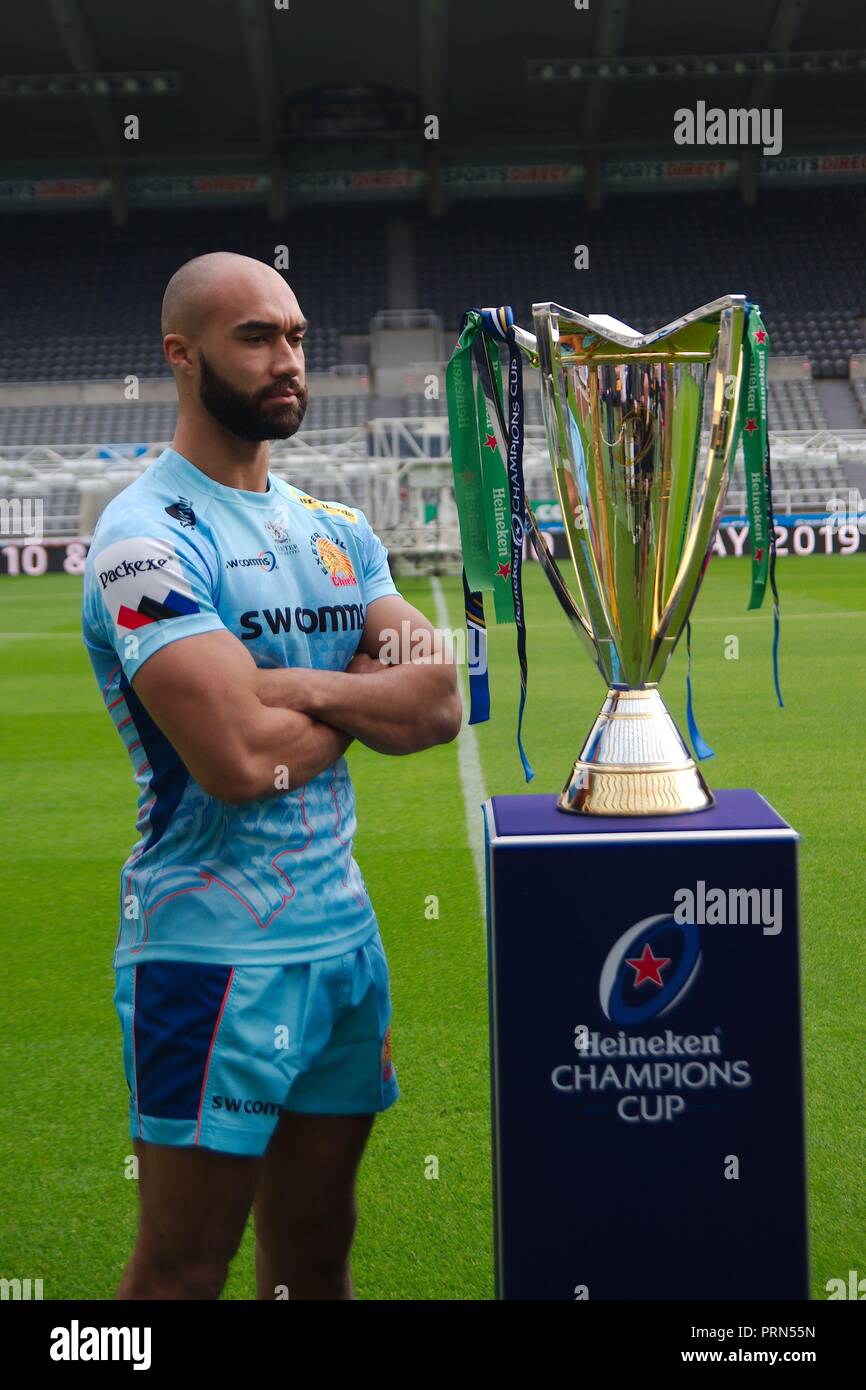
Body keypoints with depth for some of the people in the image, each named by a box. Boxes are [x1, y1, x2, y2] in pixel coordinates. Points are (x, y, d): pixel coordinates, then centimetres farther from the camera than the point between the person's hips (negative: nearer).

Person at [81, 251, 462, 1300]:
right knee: (182, 1273, 5)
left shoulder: (334, 530, 11)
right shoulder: (148, 537, -15)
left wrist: (292, 685, -15)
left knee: (316, 1245, 19)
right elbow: (240, 760, -25)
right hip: (215, 950, -7)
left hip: (344, 931, 8)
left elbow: (440, 704, 1)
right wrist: (361, 701, -5)